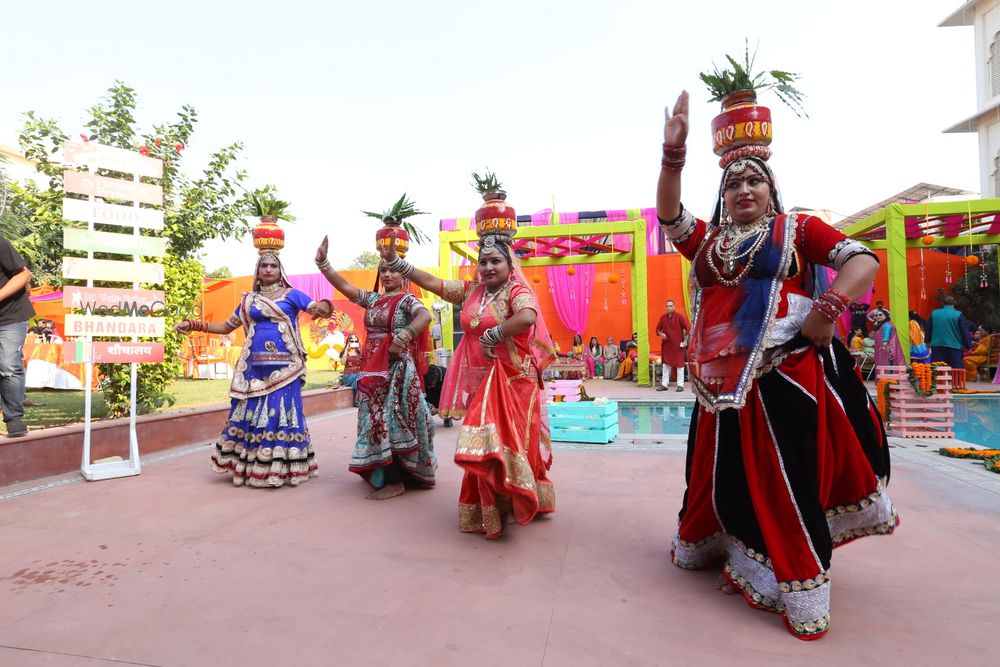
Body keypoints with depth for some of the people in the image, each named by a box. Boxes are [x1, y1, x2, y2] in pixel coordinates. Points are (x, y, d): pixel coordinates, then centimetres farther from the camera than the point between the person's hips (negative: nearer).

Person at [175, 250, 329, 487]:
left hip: (283, 367, -4)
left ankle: (283, 468, 2)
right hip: (255, 366, 4)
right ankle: (250, 467, 13)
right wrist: (193, 325, 14)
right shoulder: (248, 300, 14)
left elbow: (322, 307, -6)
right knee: (251, 414, 4)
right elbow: (227, 326, 21)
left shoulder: (291, 295, 3)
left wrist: (322, 307, -30)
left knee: (282, 413, -5)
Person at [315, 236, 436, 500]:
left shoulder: (406, 299, -7)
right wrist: (322, 262, -3)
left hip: (396, 368, -7)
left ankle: (395, 481, 2)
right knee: (378, 418, 11)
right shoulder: (372, 298, 13)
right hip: (373, 368, 7)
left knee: (388, 419, -7)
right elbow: (344, 286, 7)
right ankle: (393, 476, 24)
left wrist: (402, 338, -41)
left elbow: (425, 316, -27)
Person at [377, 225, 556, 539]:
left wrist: (490, 337, -23)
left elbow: (527, 317, -31)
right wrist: (394, 260, 11)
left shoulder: (517, 291, -9)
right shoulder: (471, 290, 10)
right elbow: (431, 282, 12)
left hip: (511, 381, -6)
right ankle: (486, 510, 25)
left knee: (506, 442, -7)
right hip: (478, 382, 6)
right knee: (483, 445, 11)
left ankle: (511, 504, 5)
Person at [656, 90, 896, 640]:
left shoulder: (797, 229, 6)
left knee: (786, 477, -1)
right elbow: (668, 214, 1)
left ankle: (796, 587, 14)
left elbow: (863, 260, -2)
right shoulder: (708, 241, 15)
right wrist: (672, 153, -11)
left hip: (784, 372, -4)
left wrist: (828, 309, -18)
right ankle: (736, 558, 35)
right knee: (727, 472, 14)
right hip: (724, 377, 4)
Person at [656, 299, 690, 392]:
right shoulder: (663, 317, 5)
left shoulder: (679, 316, -6)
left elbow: (687, 328, -7)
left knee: (679, 364, 2)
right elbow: (658, 329, 14)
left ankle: (680, 385, 8)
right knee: (666, 364, 8)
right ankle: (664, 384, 14)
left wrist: (685, 340, -12)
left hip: (678, 345, -4)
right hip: (666, 344, 4)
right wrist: (660, 334, -8)